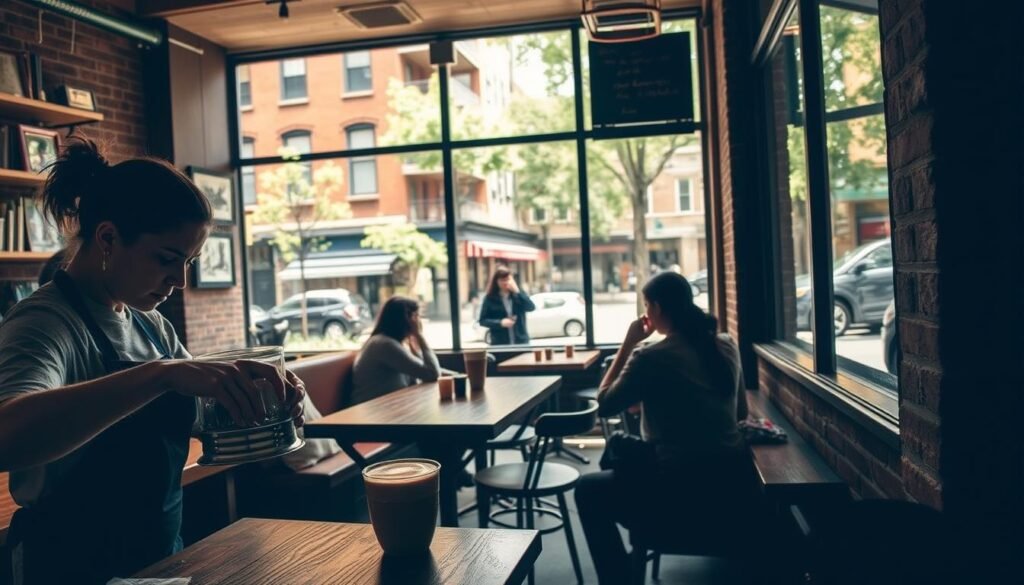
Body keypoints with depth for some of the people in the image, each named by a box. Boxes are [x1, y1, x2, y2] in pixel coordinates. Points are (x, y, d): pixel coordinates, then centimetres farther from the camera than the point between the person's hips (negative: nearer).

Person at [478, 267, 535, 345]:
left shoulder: (518, 295, 6)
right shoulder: (490, 299, 0)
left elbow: (531, 307, -9)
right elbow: (483, 320, -1)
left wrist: (517, 292, -15)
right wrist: (500, 322, -15)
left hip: (521, 342, 2)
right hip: (500, 344, -2)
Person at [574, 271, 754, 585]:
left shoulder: (650, 358, -18)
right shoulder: (726, 346, 3)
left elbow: (604, 404, -3)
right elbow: (740, 412, 16)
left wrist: (628, 345, -3)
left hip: (684, 491, -7)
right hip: (730, 480, 8)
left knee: (587, 490, 15)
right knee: (618, 446, 26)